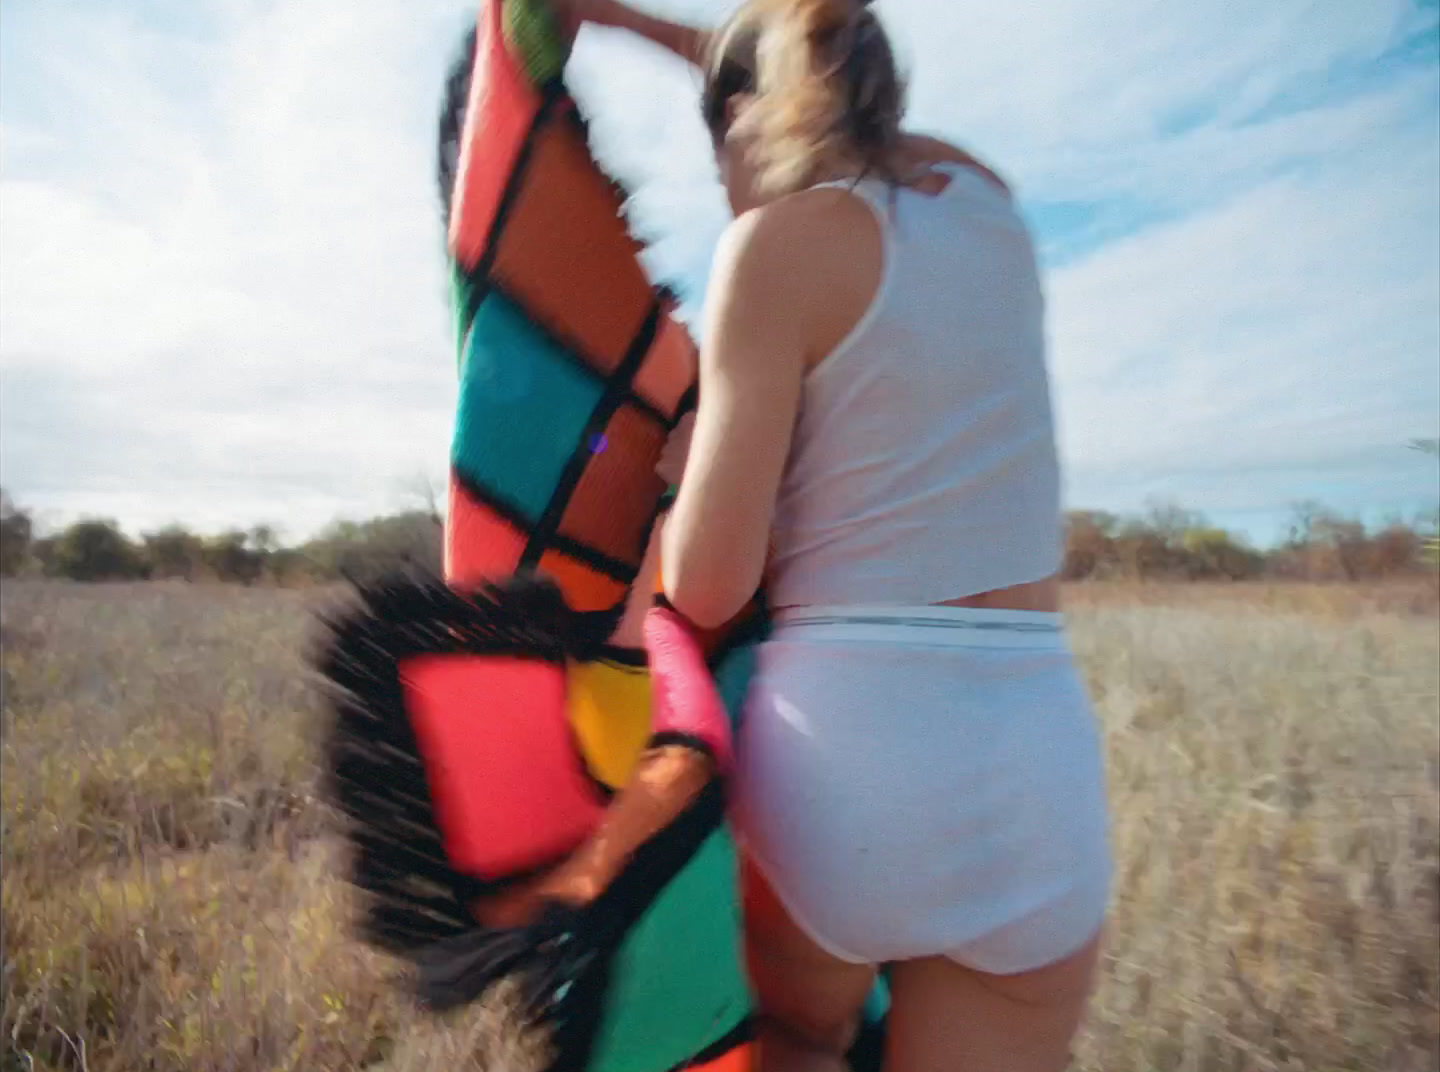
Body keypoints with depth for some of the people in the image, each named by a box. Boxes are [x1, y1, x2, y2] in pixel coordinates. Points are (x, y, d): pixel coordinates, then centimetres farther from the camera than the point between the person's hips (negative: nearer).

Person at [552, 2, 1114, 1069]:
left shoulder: (780, 239, -7)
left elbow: (706, 584, -10)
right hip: (1041, 762, 5)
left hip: (842, 744, -4)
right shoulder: (980, 190, 11)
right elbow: (831, 102, 33)